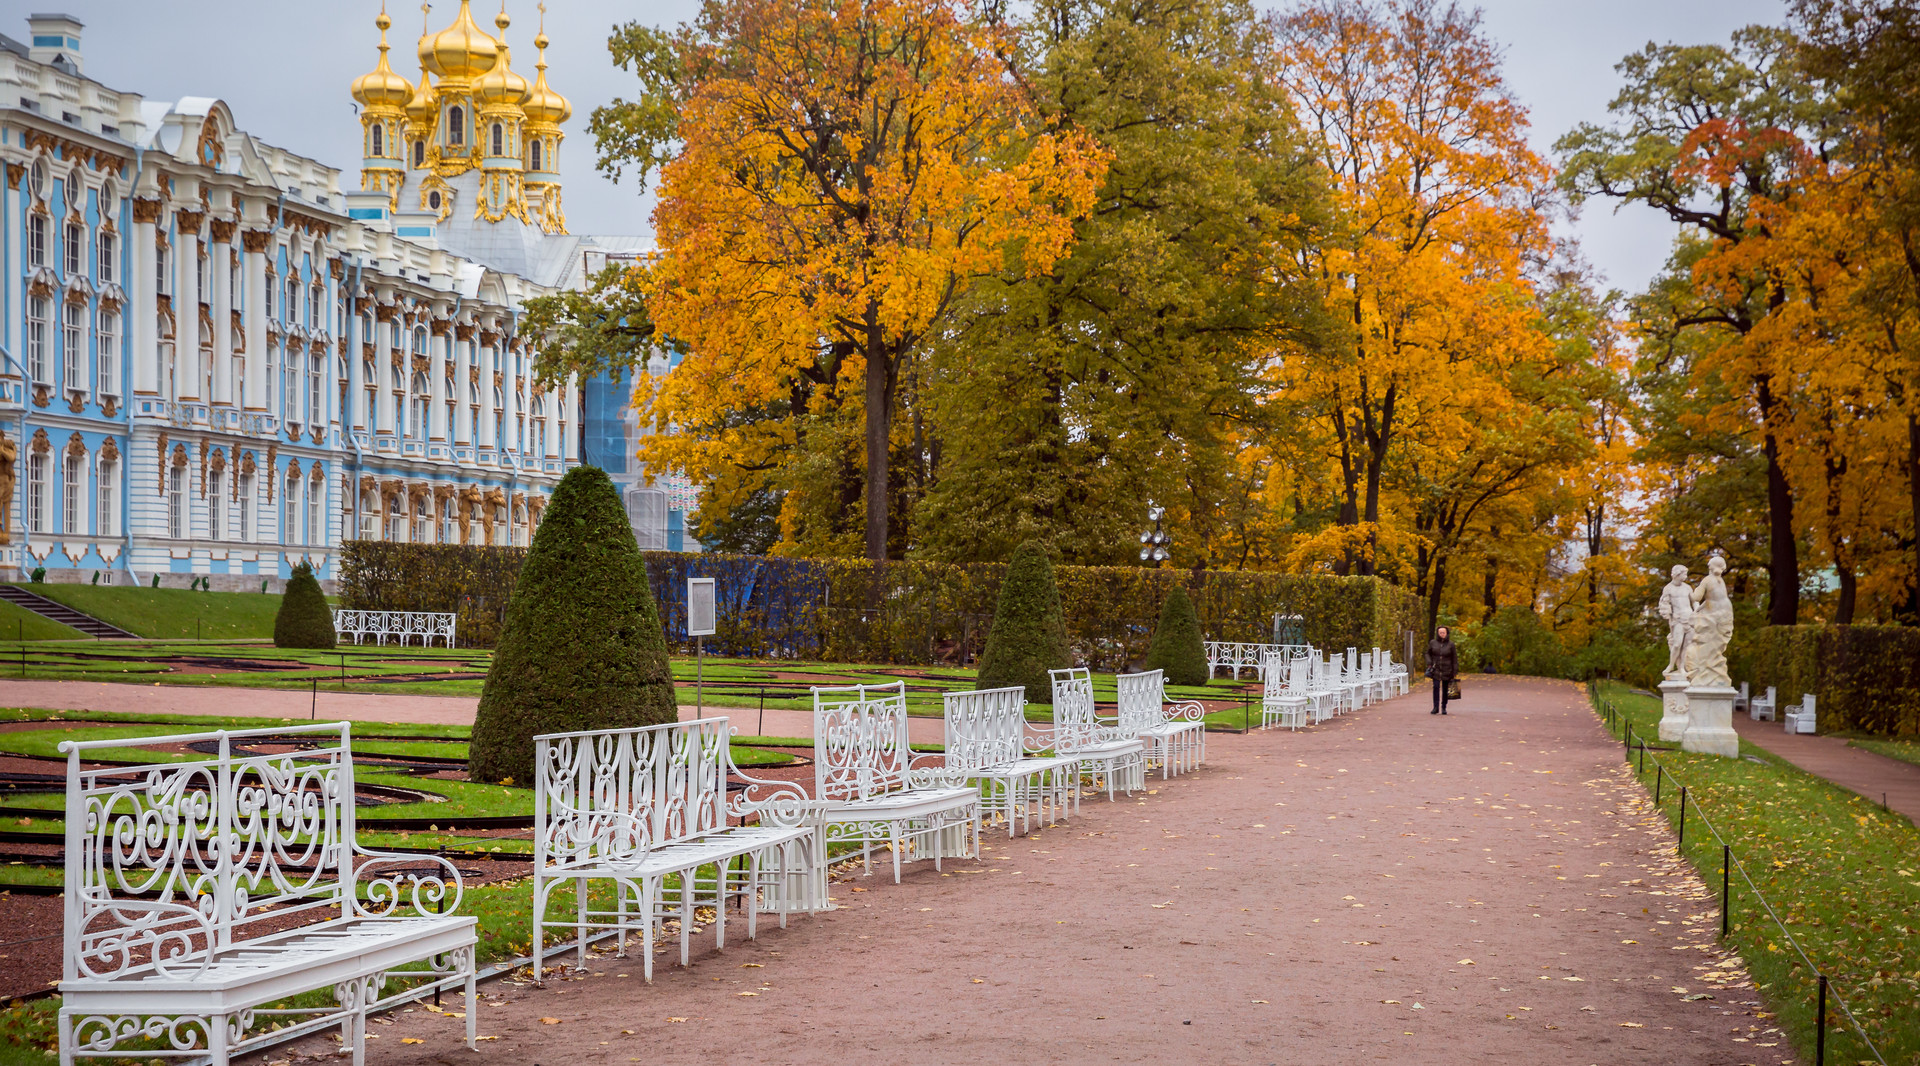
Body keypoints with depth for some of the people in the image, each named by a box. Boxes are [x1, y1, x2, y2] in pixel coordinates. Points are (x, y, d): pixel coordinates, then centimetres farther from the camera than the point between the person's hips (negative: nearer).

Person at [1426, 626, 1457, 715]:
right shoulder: (1432, 643, 5)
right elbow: (1428, 654, 15)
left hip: (1447, 670, 0)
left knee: (1445, 689, 2)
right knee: (1436, 687, -11)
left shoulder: (1450, 644, 2)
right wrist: (1429, 663, -2)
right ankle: (1436, 707, -9)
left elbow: (1454, 658, 4)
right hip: (1436, 669, 0)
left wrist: (1455, 671, 1)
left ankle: (1443, 708, 11)